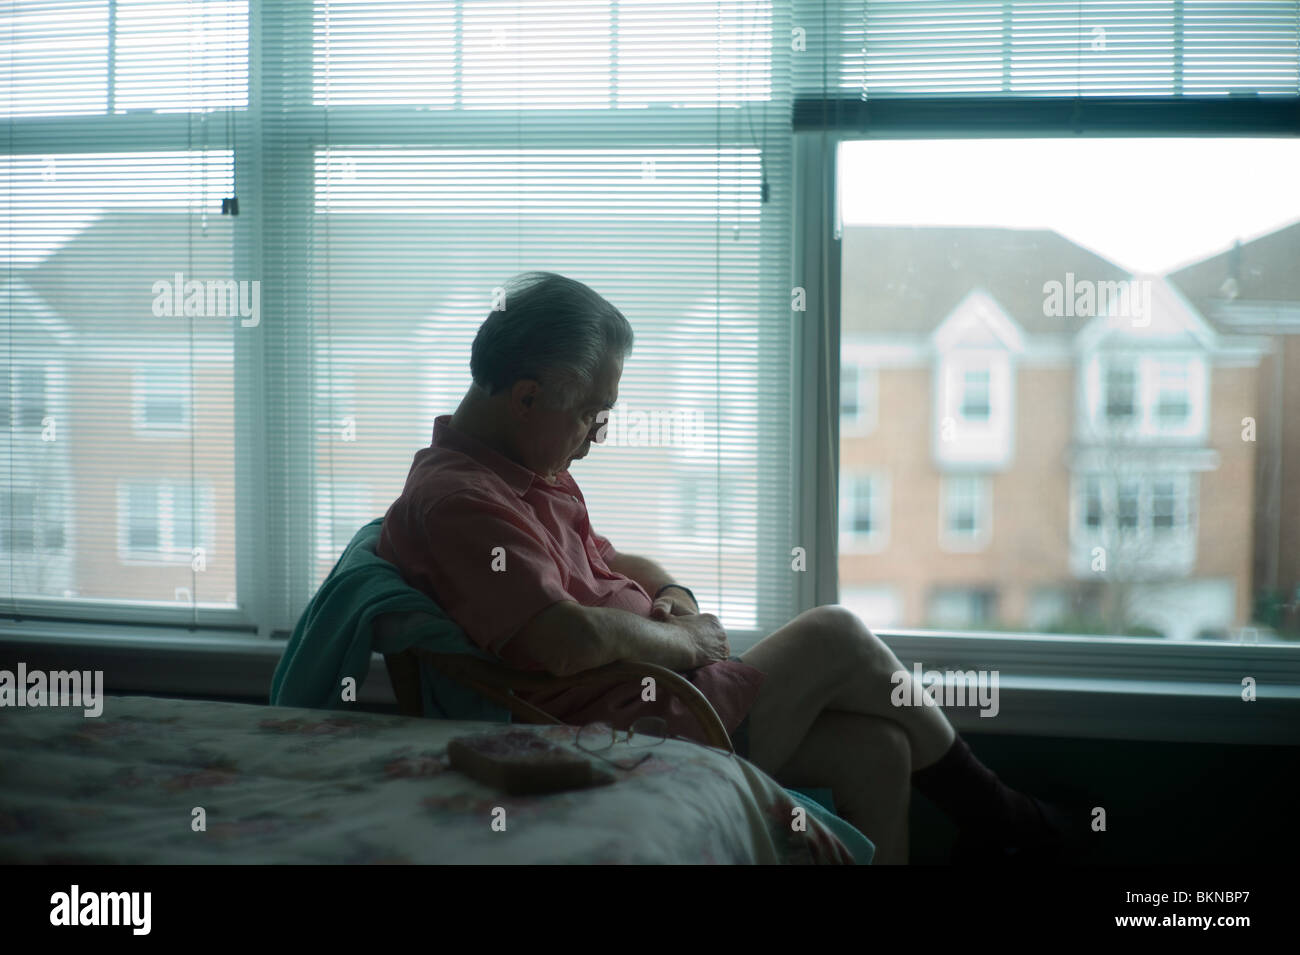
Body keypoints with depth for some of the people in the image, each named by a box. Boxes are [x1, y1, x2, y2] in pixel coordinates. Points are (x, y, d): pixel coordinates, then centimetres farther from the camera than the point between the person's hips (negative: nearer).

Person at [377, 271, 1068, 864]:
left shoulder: (525, 471, 16)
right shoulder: (459, 498, -20)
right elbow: (571, 638, -31)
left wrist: (669, 591, 9)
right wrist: (682, 639, -13)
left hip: (661, 696, 11)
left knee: (875, 747, -2)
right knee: (833, 636, -7)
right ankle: (990, 815, 13)